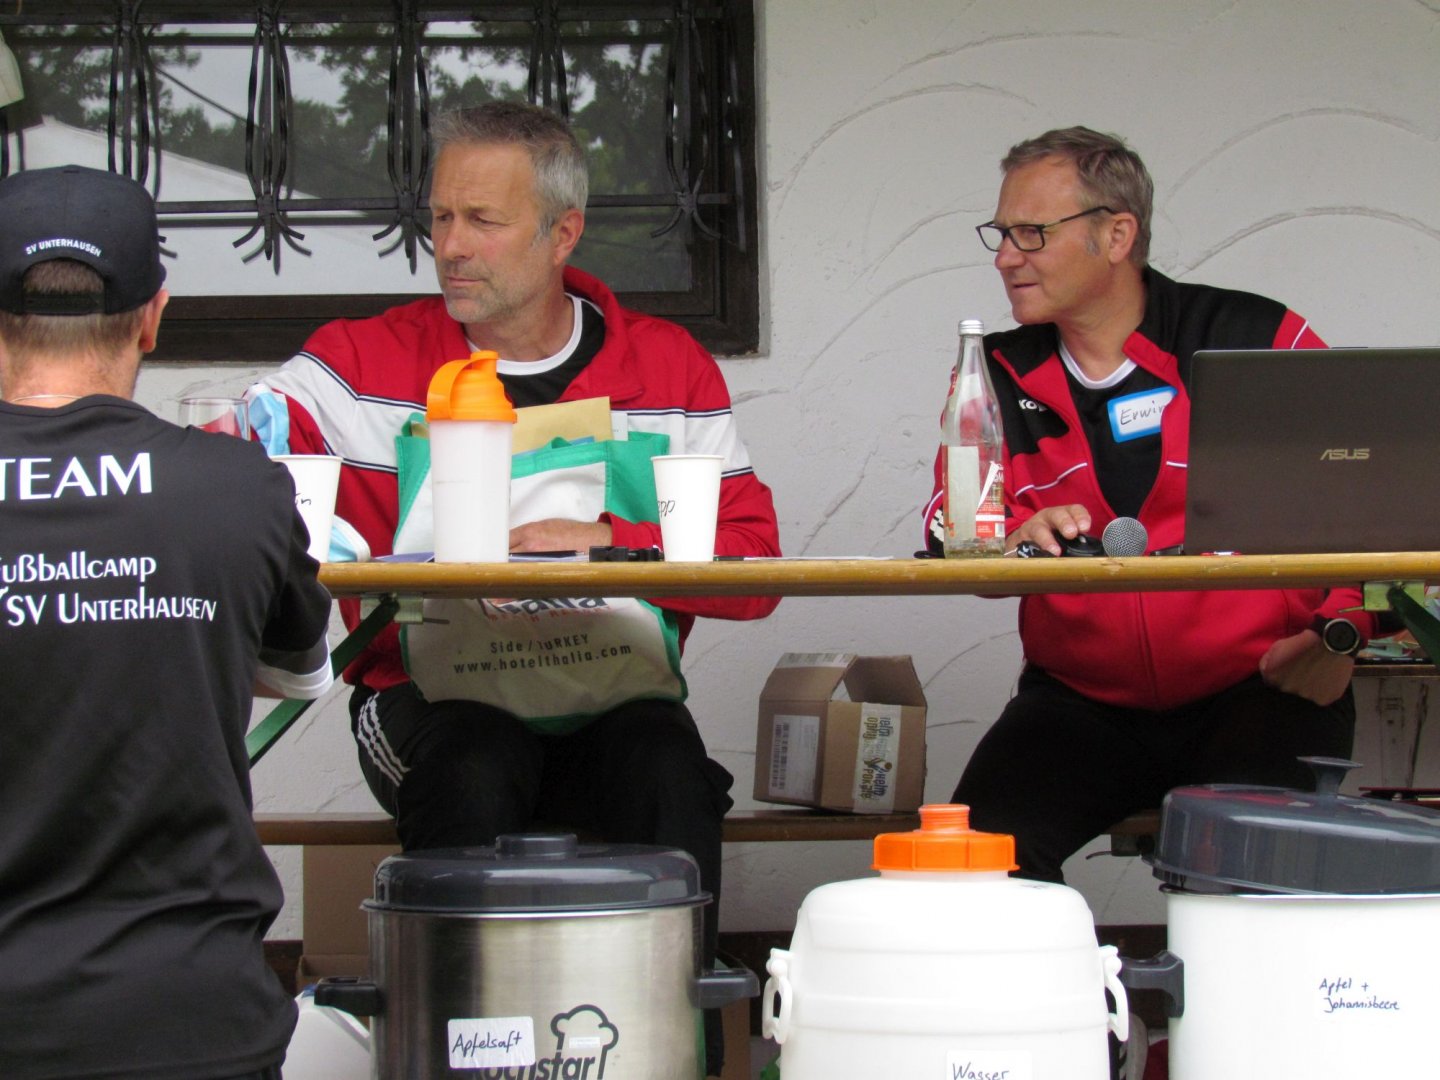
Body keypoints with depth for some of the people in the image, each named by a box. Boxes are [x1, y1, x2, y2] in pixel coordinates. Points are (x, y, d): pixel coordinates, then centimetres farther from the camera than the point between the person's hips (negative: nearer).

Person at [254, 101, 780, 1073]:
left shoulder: (670, 369, 6)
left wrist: (608, 544, -16)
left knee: (674, 774, -31)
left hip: (611, 692, 1)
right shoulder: (367, 363, 4)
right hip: (430, 694, 0)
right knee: (475, 768, -33)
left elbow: (753, 569, -2)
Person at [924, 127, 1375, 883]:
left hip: (1253, 688, -3)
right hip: (1082, 701, 3)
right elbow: (953, 531, 1)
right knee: (984, 840, -23)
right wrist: (1012, 538, -23)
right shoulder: (998, 379, 11)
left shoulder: (1254, 341, 1)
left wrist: (1339, 631, -11)